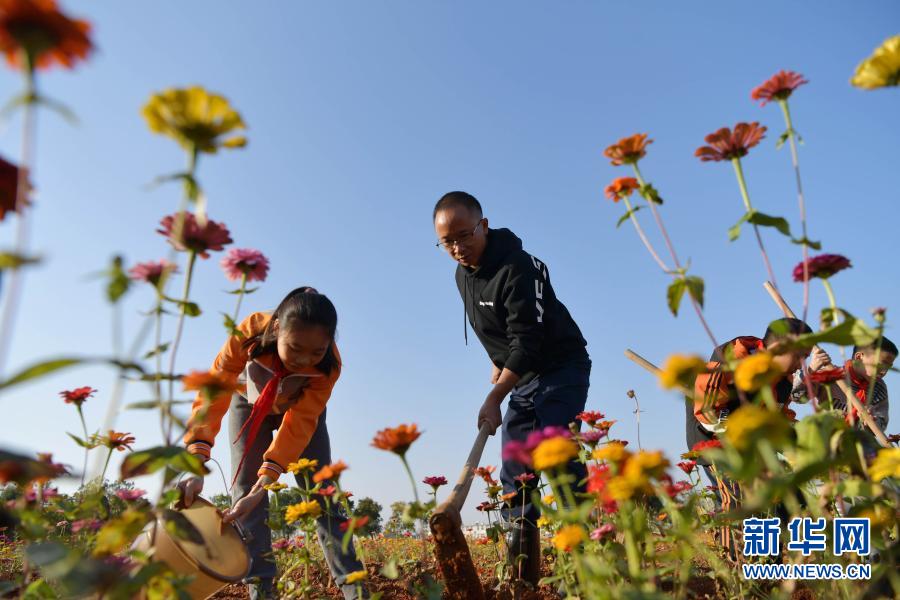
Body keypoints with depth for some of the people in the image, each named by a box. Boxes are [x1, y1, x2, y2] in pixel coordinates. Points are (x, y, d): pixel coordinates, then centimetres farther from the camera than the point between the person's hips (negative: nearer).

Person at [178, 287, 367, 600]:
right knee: (245, 491, -12)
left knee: (322, 493, -7)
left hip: (301, 408, -1)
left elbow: (299, 424, -37)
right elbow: (213, 392, -42)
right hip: (250, 403, 1)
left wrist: (264, 483, -47)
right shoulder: (249, 332, -39)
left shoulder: (329, 364, -36)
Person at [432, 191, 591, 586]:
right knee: (515, 475, 4)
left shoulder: (517, 268, -23)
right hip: (520, 378, 8)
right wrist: (497, 363, 9)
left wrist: (495, 398, -31)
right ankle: (524, 578, 10)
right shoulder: (463, 274, 3)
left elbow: (527, 341, -29)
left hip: (561, 370, -8)